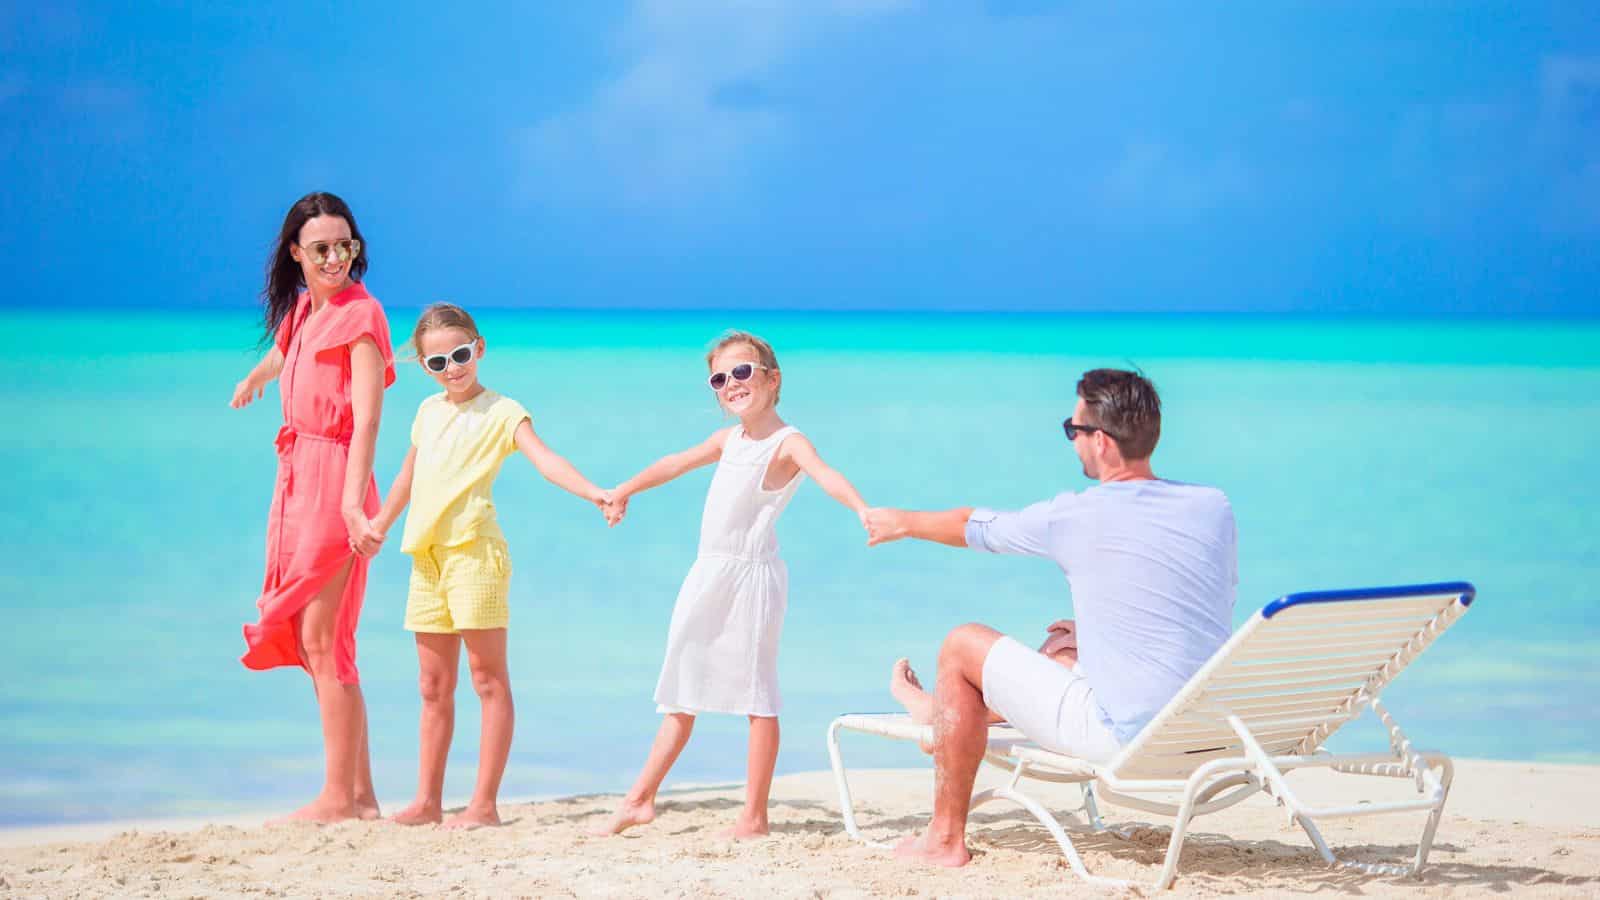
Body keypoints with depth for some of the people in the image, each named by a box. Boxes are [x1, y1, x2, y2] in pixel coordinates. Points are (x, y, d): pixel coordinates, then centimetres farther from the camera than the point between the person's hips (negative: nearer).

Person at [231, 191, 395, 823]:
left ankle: (340, 797, -3)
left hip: (336, 481, -9)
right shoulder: (303, 308, 13)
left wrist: (352, 499, -33)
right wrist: (254, 380, 60)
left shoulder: (359, 314, -10)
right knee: (310, 639, 9)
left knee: (322, 640, -8)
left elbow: (367, 416, -21)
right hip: (296, 479, 9)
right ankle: (360, 793, 13)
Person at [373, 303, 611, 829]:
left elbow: (546, 460, -18)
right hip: (427, 556, 7)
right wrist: (379, 525, 35)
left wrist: (593, 493, -34)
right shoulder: (428, 411, 16)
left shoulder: (502, 413, -4)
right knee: (434, 686, 10)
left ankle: (485, 803, -5)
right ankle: (427, 801, 15)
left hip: (474, 551, -7)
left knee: (488, 677, -5)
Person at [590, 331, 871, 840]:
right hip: (708, 576, 8)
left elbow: (825, 475, -31)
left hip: (751, 576, -8)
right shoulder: (729, 440, 13)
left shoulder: (787, 443, -12)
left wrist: (861, 509, -50)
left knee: (756, 694, -3)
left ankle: (754, 816, 2)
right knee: (681, 694, 15)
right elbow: (675, 464, 27)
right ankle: (641, 799, 23)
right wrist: (624, 491, 37)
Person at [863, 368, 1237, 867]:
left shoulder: (1075, 516, -11)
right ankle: (946, 708, 54)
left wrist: (902, 522, 28)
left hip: (1125, 736, -7)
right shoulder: (1214, 507, 2)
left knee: (962, 646, 10)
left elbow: (974, 527, 8)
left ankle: (945, 838, 20)